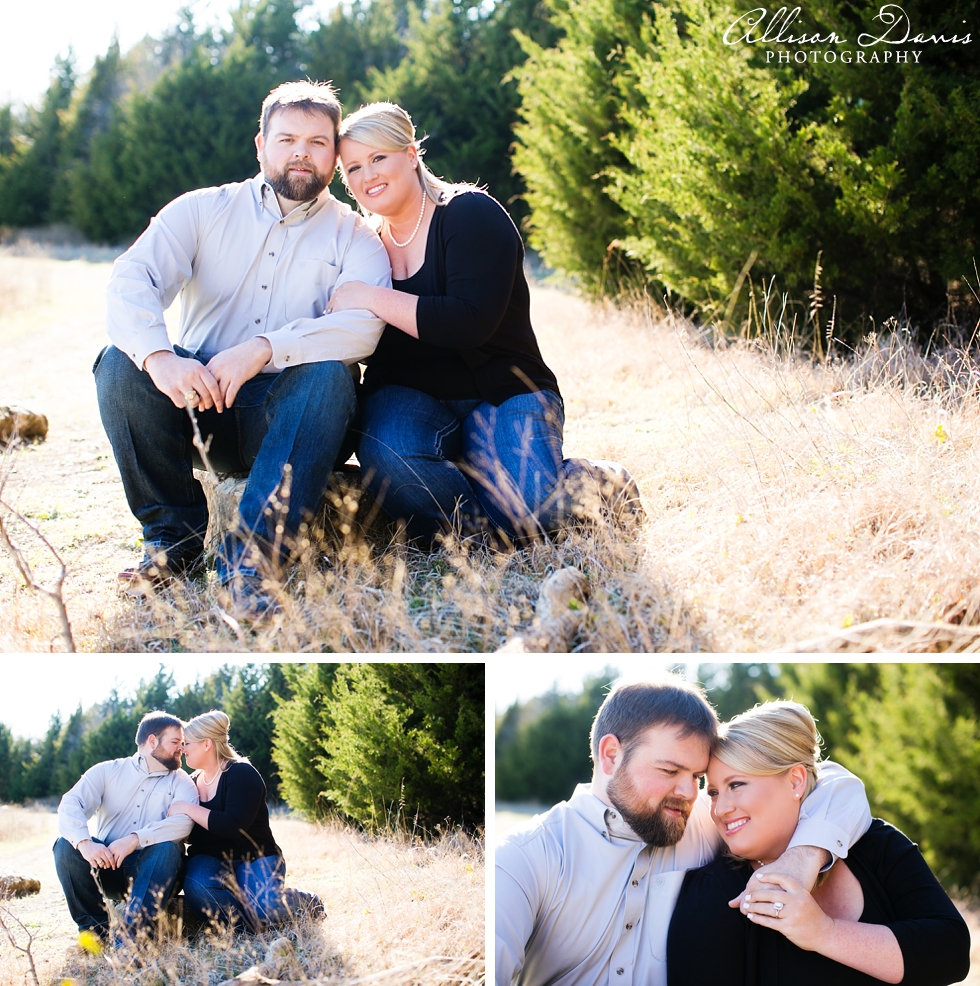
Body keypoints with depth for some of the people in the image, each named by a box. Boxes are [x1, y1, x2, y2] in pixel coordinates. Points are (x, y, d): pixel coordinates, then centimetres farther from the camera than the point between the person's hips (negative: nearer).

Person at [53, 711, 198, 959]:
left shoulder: (181, 783, 7)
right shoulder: (107, 771, 8)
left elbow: (182, 823, -14)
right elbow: (70, 805, -9)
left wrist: (135, 840, -30)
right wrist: (84, 842, -31)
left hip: (150, 872, -1)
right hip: (106, 867, 1)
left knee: (168, 848, -32)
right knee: (66, 845, -24)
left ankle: (127, 936, -39)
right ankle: (94, 928, -14)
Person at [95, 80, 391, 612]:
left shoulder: (355, 237, 5)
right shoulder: (203, 210, 9)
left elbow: (362, 326, -16)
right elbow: (131, 279, -8)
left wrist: (265, 348, -31)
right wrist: (159, 356, -31)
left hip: (288, 419, -1)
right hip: (196, 400, 2)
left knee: (329, 374, -32)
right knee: (120, 364, -24)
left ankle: (251, 551, -37)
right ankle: (175, 536, -13)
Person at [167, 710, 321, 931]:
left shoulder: (242, 774, -11)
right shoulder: (193, 782, 12)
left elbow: (234, 826, -25)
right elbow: (192, 832, 17)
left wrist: (189, 809, -24)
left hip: (255, 859, -4)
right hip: (212, 861, 4)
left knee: (261, 910, -33)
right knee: (196, 889, -34)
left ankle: (305, 903, -1)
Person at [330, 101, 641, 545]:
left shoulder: (471, 215, -7)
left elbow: (471, 321, -23)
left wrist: (370, 298, -22)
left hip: (503, 395, -3)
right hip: (410, 400, 3)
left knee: (522, 507, -31)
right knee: (384, 456, -35)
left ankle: (604, 482, 3)